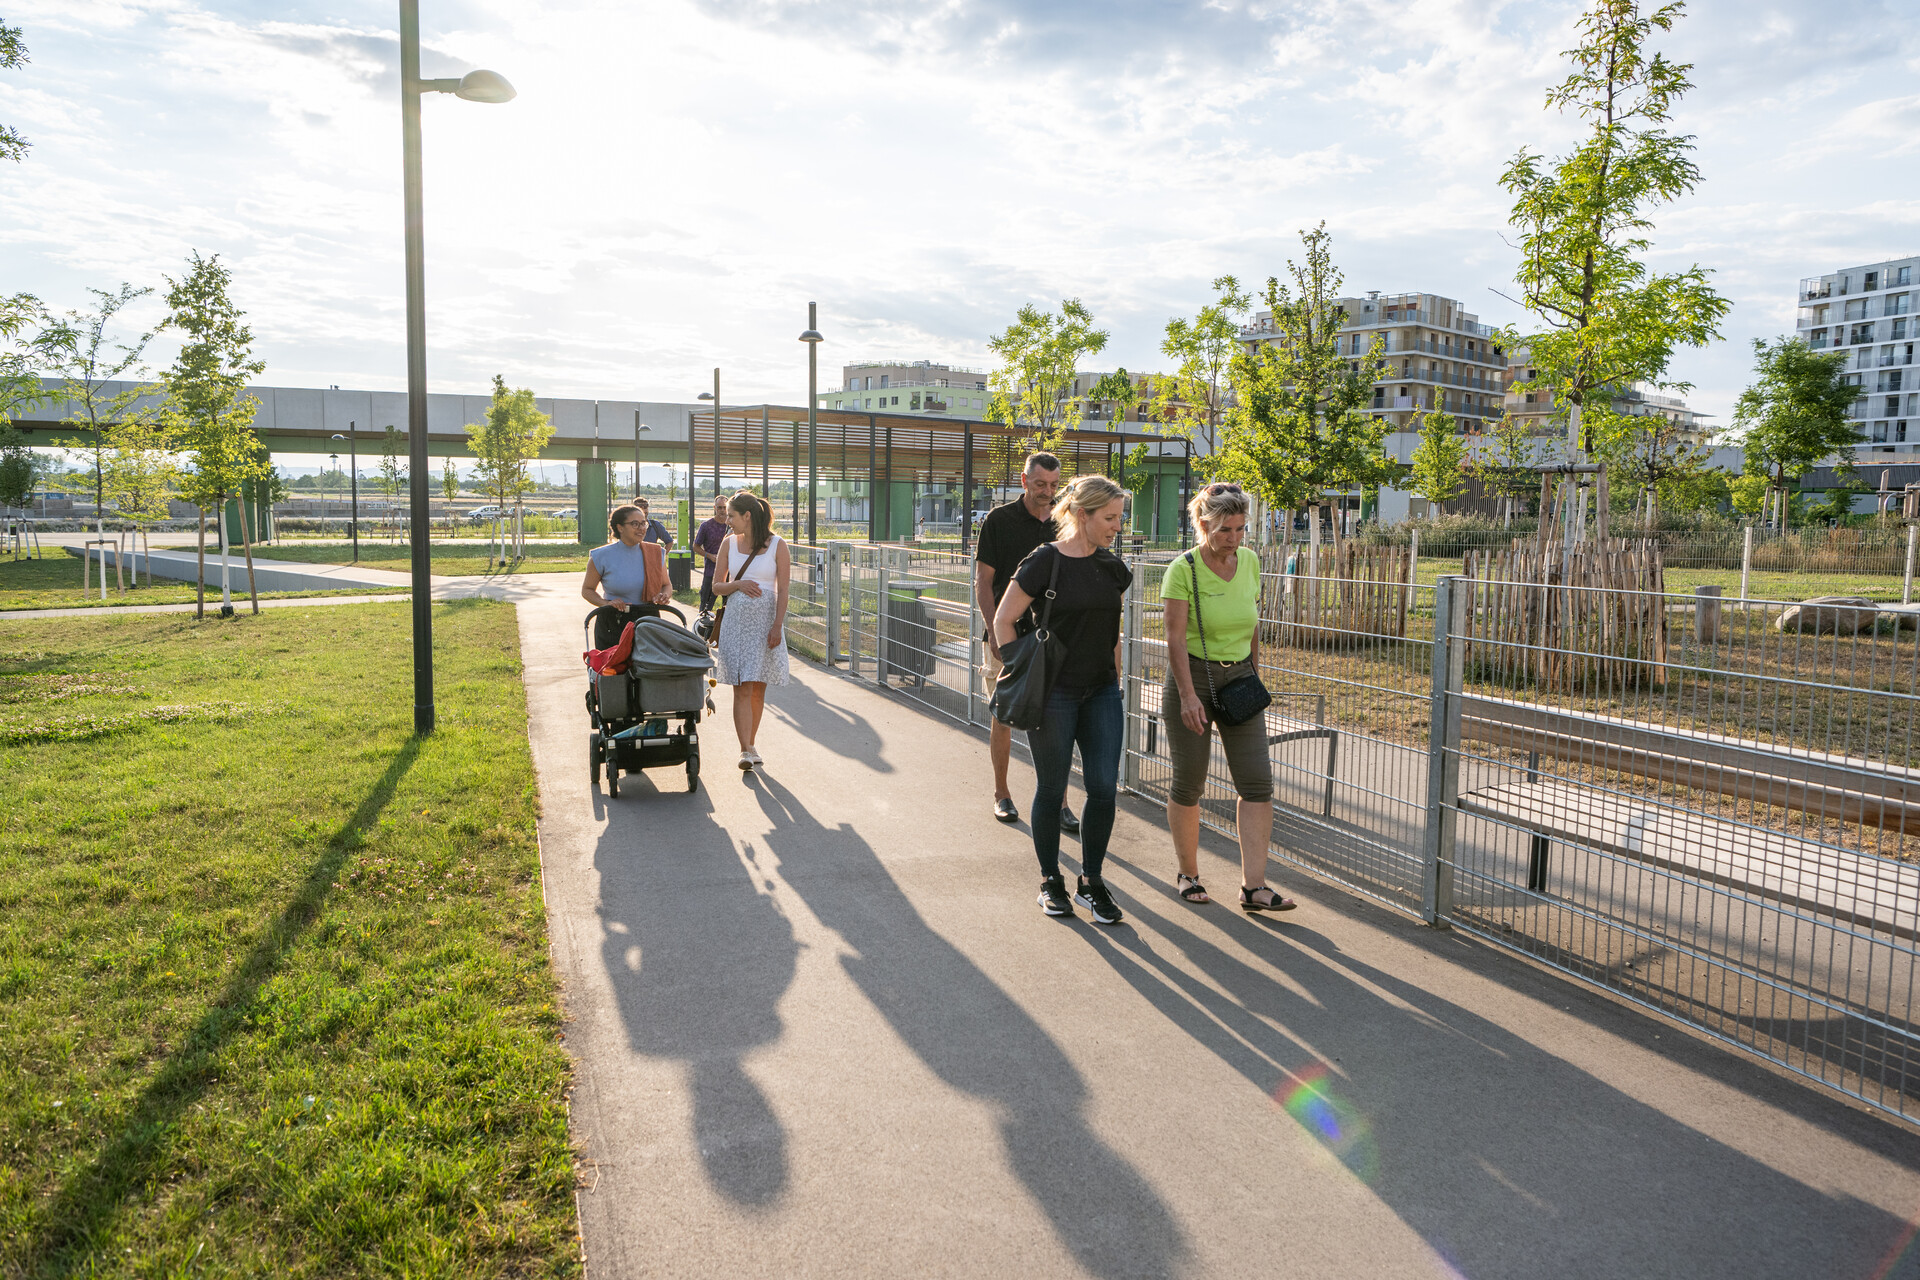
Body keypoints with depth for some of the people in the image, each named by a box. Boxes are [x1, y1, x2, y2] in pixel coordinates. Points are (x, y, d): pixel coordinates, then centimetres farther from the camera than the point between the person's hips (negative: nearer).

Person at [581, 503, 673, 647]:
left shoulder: (656, 554, 6)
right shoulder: (602, 556, -2)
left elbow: (666, 585, 18)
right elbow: (587, 589, 6)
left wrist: (665, 596, -6)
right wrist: (606, 603, -13)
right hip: (612, 626, -2)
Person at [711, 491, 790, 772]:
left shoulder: (777, 544, -1)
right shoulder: (729, 544, 7)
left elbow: (782, 590, -4)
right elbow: (716, 586, 11)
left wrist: (777, 626, -11)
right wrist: (738, 584, -9)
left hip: (766, 619, -1)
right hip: (736, 619, 1)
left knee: (758, 688, 5)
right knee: (742, 688, -7)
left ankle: (750, 744, 19)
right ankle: (746, 750, -10)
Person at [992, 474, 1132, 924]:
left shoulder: (1113, 567, 7)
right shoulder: (1044, 562, -10)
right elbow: (1003, 621, -5)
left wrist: (1115, 685, 15)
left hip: (1101, 692, 5)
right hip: (1054, 694, -5)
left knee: (1104, 788, 1)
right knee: (1052, 788, 6)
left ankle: (1090, 882, 17)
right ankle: (1050, 881, 23)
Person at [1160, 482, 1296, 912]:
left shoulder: (1250, 561, 4)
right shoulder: (1183, 569, -12)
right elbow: (1175, 637, -16)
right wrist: (1188, 696, -22)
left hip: (1239, 678, 5)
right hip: (1191, 676, -5)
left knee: (1258, 782, -4)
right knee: (1189, 783, 4)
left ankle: (1254, 886, -1)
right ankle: (1188, 874, 23)